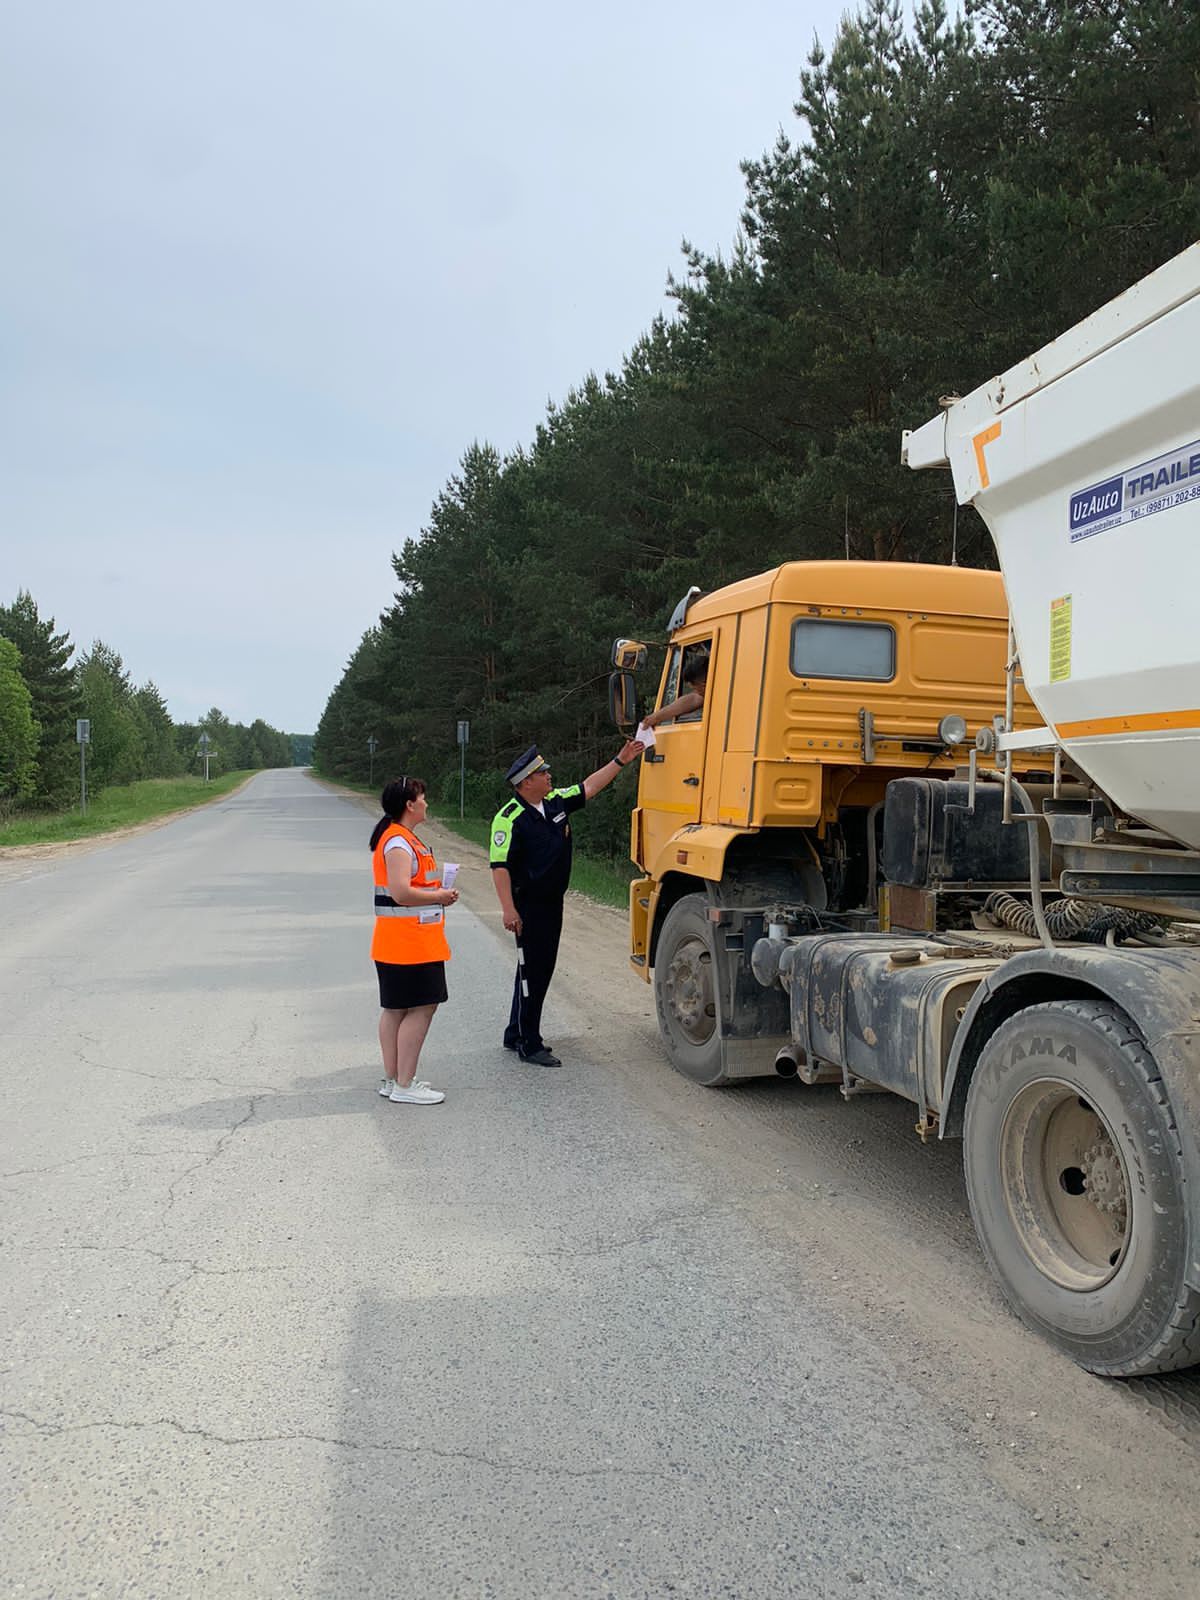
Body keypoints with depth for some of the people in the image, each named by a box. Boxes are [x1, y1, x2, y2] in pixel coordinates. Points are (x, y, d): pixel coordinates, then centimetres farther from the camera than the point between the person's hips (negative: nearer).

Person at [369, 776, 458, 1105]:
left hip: (397, 943, 11)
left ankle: (393, 1079, 22)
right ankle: (404, 1086, -2)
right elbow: (401, 892, -26)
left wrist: (437, 892, 10)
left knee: (395, 1009, 14)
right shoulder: (399, 842, -18)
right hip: (409, 943, -11)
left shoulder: (403, 838, 16)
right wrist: (440, 896, -13)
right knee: (421, 1008, -7)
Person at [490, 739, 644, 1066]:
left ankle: (517, 1034, 28)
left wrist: (620, 761, 17)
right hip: (529, 906, -8)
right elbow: (500, 867, -20)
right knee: (532, 971, -3)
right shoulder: (510, 819, -17)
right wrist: (508, 910, -26)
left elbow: (589, 786, 19)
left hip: (553, 902, 9)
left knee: (541, 968, 15)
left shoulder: (556, 801, 7)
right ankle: (529, 1045, 7)